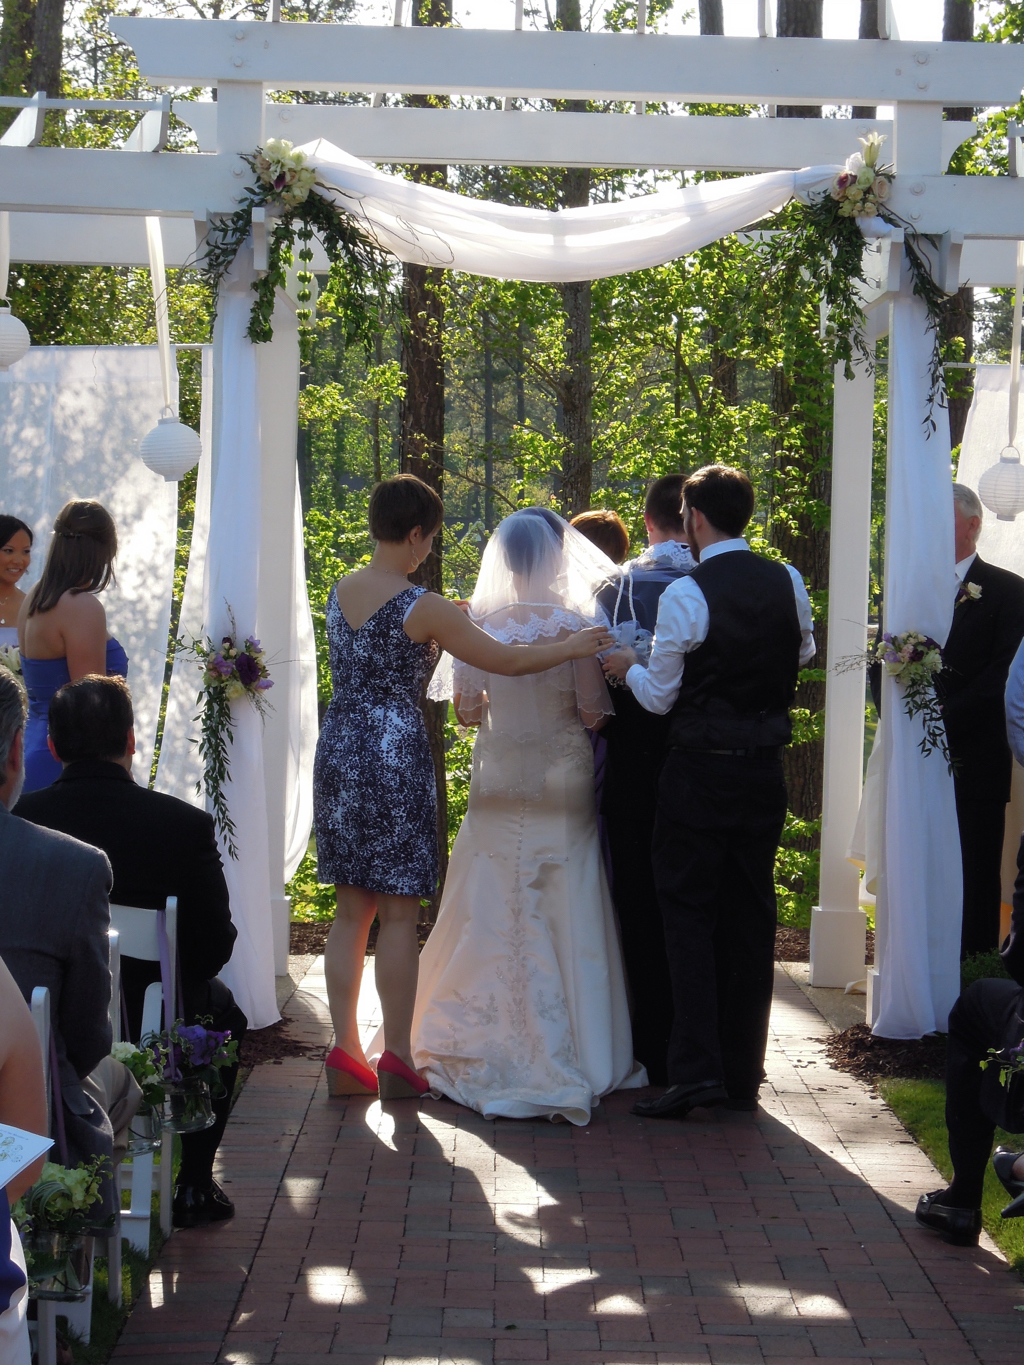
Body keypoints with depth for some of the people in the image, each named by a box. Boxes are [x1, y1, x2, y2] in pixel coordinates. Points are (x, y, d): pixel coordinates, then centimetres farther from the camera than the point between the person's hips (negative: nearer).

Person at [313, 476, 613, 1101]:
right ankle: (397, 1060, 4)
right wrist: (573, 646, 6)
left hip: (339, 753, 7)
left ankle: (346, 1053, 12)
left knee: (352, 910, 11)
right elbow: (506, 660, -8)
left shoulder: (340, 592, 7)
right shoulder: (424, 607, -13)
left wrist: (450, 625, 28)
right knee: (400, 914, 1)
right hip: (396, 757, -6)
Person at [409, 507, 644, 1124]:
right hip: (564, 790, -2)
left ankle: (489, 1051, 12)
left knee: (494, 917, 8)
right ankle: (565, 1053, 7)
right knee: (564, 920, 4)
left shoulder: (481, 622, -3)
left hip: (498, 790, 2)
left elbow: (465, 709, 1)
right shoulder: (577, 624, -9)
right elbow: (593, 714, -8)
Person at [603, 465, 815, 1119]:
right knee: (751, 918, 11)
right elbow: (805, 654, 20)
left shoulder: (686, 594, -15)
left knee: (689, 916, 3)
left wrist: (626, 666, 10)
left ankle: (695, 1070, -6)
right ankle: (742, 1075, 17)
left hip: (700, 775, -5)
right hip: (766, 770, 5)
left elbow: (659, 696, -8)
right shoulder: (789, 583, 1)